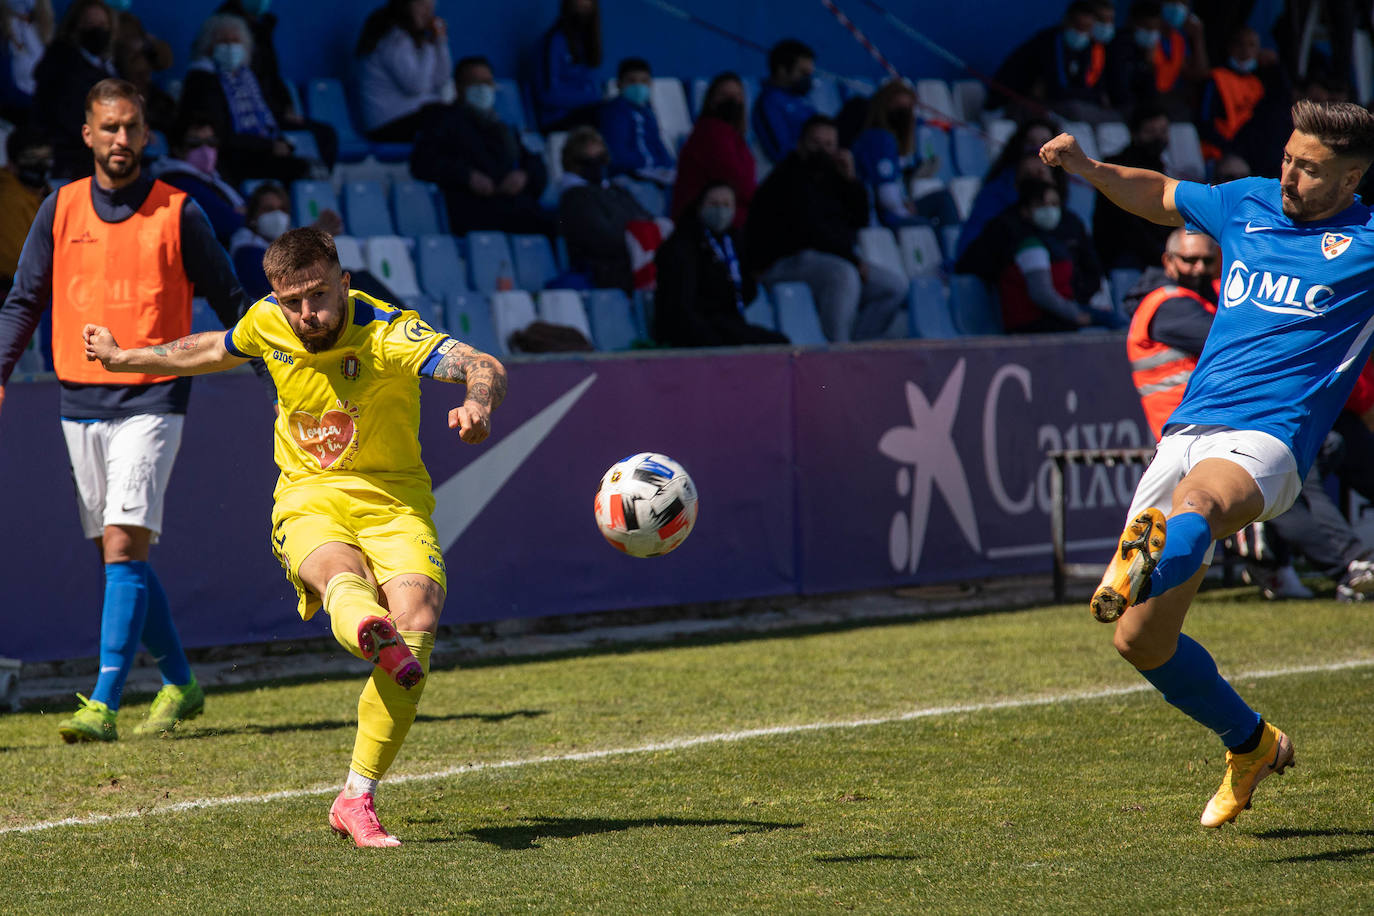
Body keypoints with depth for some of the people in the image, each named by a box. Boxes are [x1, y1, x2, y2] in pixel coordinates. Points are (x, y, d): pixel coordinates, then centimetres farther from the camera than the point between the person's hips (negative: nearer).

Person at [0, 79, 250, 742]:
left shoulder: (178, 213, -1)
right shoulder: (60, 210, 8)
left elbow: (228, 302, 8)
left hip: (152, 400, -4)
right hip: (80, 405, 4)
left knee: (123, 546, -14)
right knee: (118, 556, 9)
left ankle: (103, 705, -17)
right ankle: (179, 684, 24)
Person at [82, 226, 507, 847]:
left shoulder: (388, 332, -15)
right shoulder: (267, 323, -1)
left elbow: (483, 367, -30)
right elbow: (217, 351, 24)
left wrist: (479, 403, -55)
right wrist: (126, 359, 36)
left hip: (393, 499, -1)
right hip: (308, 502, 1)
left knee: (419, 619, -28)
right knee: (341, 573, -36)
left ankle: (357, 799, -19)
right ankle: (371, 634, -77)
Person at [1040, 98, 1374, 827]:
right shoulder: (1247, 205, 18)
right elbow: (1161, 197, 34)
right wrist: (1089, 169, 20)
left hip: (1266, 439, -6)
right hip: (1188, 433, 6)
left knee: (1199, 500, -42)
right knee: (1141, 641, 3)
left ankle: (1143, 566, -76)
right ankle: (1250, 745, 26)